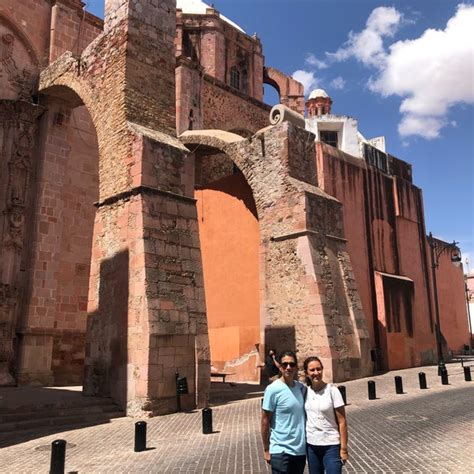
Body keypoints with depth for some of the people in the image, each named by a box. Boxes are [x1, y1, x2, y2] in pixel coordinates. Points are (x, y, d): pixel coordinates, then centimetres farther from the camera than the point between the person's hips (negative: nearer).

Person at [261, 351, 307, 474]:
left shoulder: (302, 388, 3)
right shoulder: (273, 389, -13)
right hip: (281, 451, -5)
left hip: (301, 450, 5)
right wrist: (266, 450, -7)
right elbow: (265, 421, -9)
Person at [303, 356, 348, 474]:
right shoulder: (305, 391, 0)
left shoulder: (332, 390, -11)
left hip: (331, 446, -4)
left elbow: (342, 422, -9)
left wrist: (343, 448, -11)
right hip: (311, 445, 4)